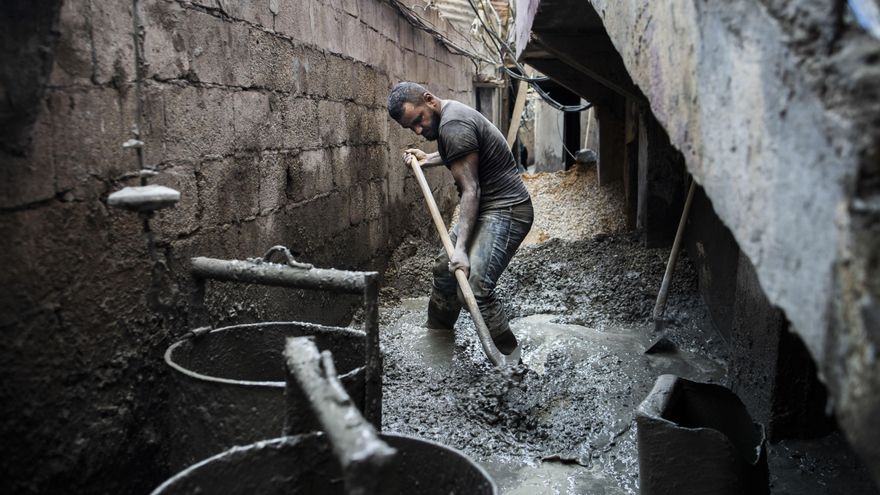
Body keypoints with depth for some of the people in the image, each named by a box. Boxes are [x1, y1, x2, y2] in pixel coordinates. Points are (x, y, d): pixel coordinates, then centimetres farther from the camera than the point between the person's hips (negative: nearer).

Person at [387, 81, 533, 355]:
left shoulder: (453, 125, -22)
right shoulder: (448, 115, 9)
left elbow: (470, 190, -25)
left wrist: (460, 247, -30)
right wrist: (427, 159, 19)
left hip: (505, 211, -11)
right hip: (486, 209, 11)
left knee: (474, 286, -23)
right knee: (444, 268, 19)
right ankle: (435, 333, 36)